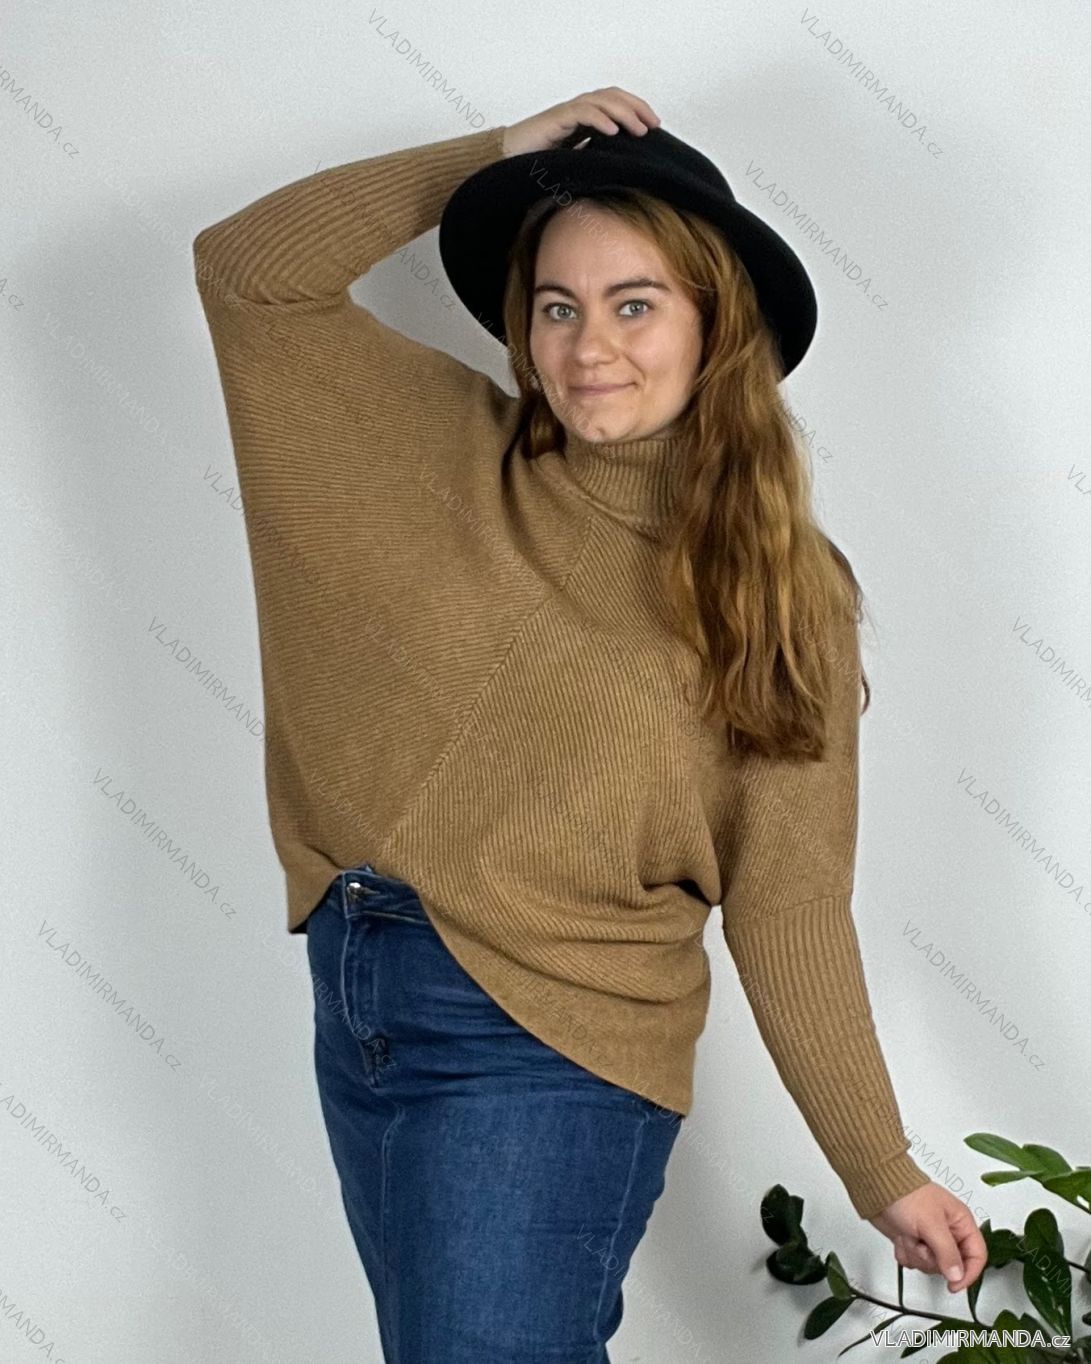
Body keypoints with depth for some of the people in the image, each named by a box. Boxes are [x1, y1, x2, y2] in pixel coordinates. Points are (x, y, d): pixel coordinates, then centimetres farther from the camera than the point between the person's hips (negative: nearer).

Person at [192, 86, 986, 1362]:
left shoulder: (779, 590, -7)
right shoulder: (452, 456, 2)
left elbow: (789, 909, -6)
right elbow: (247, 269, 1)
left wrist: (884, 1173, -7)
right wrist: (501, 154, -4)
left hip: (547, 1057, -5)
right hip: (355, 1003, 5)